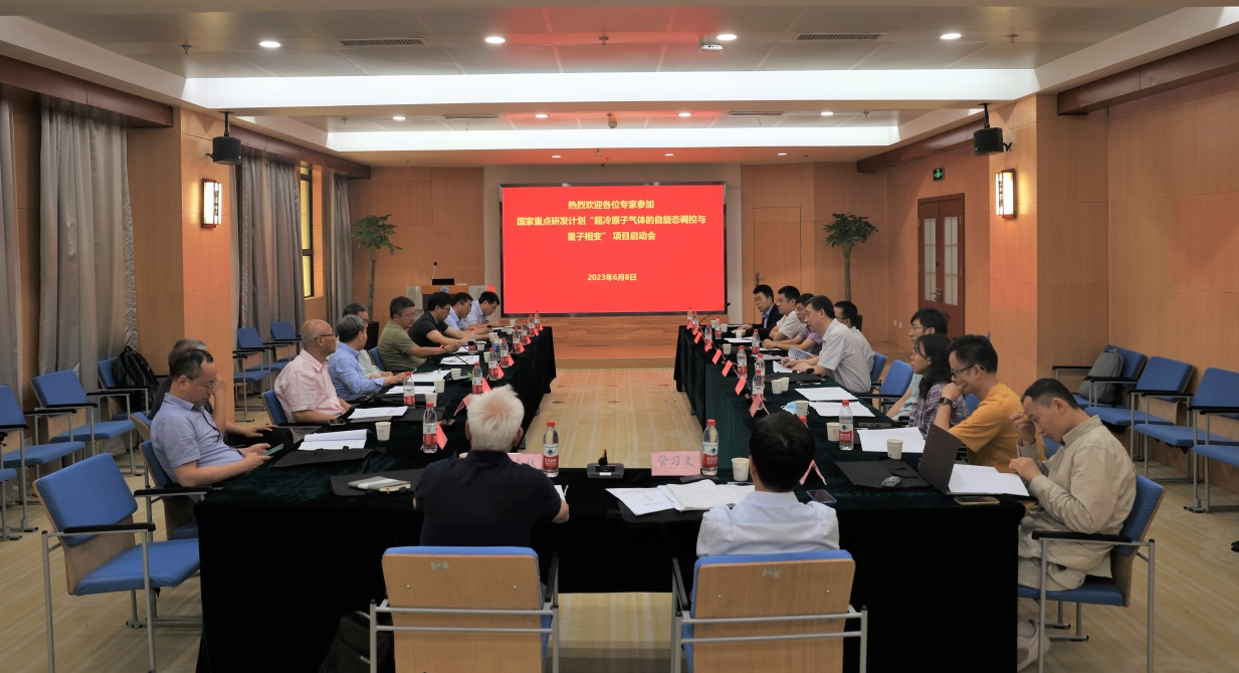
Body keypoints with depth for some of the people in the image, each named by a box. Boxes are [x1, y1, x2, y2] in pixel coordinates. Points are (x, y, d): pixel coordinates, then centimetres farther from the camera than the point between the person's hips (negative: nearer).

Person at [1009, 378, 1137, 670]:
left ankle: (1022, 636, 8)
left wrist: (1035, 478, -22)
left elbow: (1086, 520, -28)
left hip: (1061, 557, -10)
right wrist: (1028, 442, 3)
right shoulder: (1076, 440, 9)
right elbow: (1043, 488, 17)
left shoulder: (1096, 448, -22)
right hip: (1042, 534, 10)